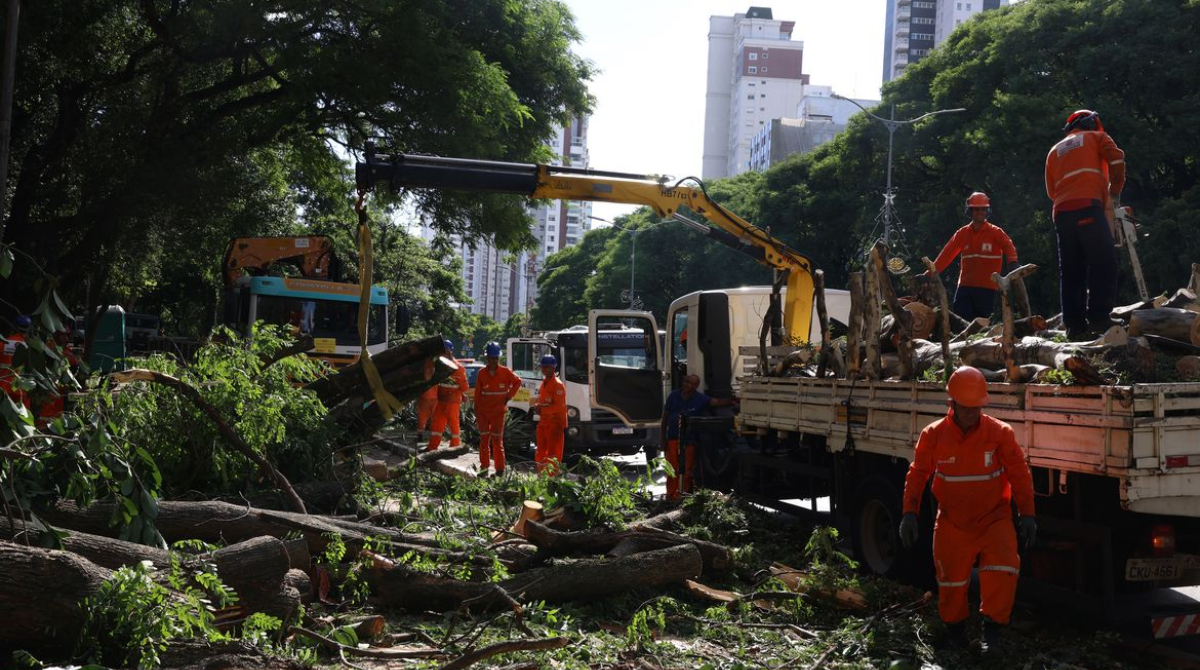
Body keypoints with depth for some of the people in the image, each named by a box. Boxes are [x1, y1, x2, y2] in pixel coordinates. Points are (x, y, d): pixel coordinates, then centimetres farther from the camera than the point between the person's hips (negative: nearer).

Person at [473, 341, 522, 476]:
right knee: (484, 439, 6)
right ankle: (484, 467, 13)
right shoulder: (482, 373, 2)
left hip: (498, 412, -2)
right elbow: (477, 394, 4)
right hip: (483, 412, 2)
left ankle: (500, 469, 4)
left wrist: (508, 396, 1)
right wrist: (476, 412, 2)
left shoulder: (505, 372, -3)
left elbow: (517, 382, 9)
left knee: (497, 440, 0)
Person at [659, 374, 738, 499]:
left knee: (688, 468, 4)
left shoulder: (700, 399, -4)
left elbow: (717, 402, -16)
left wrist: (731, 401, -35)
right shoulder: (674, 395, 1)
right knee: (672, 468, 1)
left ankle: (686, 493, 14)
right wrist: (663, 436, 6)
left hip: (690, 438, -1)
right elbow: (665, 415, 7)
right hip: (673, 437, 1)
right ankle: (672, 493, 7)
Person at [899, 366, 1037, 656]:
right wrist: (910, 513, -5)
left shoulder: (1000, 433, -6)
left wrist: (1027, 514, -6)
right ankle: (955, 628, 34)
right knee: (951, 580, 8)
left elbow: (1020, 475, -3)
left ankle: (992, 629, -6)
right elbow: (917, 474, 1)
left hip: (993, 518, -1)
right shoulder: (933, 435, -5)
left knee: (1003, 568, -21)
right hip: (952, 523, 1)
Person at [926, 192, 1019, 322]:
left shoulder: (995, 232, 0)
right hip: (965, 286, 3)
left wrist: (1013, 261, -37)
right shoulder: (962, 233, 10)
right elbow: (947, 255, 8)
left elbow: (1008, 246, -16)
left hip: (986, 288, -3)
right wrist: (930, 273, 2)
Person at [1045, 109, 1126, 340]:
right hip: (1088, 207, -5)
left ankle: (1075, 325, -1)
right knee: (1103, 262, -9)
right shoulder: (1096, 137, 19)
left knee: (1071, 270, 5)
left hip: (1061, 212, 5)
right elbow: (1116, 159, 2)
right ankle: (1099, 318, -21)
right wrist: (1114, 192, 11)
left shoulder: (1055, 151, 31)